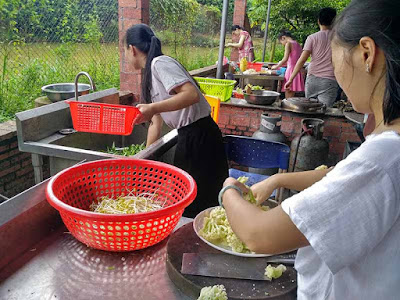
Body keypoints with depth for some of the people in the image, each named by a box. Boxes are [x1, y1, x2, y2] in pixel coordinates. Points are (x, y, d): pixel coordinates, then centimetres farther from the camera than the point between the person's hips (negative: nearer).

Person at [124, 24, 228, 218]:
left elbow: (192, 94, -27)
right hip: (188, 137, 10)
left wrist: (153, 108, -30)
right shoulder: (150, 73, 17)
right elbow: (156, 122, 18)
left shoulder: (160, 63, -12)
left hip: (199, 136, -10)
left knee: (195, 204, 3)